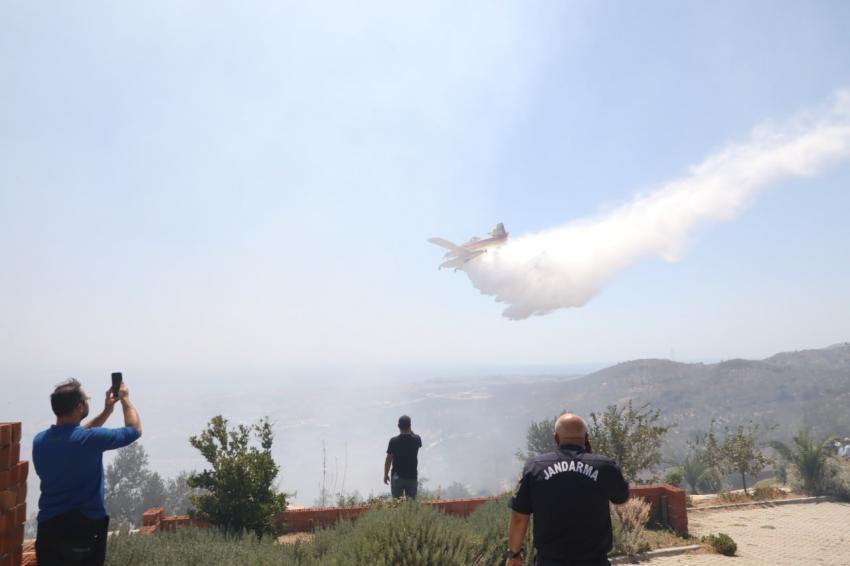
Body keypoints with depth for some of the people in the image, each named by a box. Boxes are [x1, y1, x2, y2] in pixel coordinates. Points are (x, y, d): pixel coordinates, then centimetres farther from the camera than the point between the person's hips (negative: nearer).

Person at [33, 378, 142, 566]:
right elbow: (135, 429, -5)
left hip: (48, 526, 5)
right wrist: (125, 399, 8)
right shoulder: (90, 439, -20)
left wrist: (106, 411, 19)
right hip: (86, 528, -5)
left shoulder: (39, 440, -1)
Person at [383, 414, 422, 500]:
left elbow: (388, 460, -7)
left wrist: (385, 475, 4)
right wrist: (410, 431, 8)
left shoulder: (393, 441, -12)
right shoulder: (416, 440, -7)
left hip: (397, 477, -1)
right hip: (412, 477, 1)